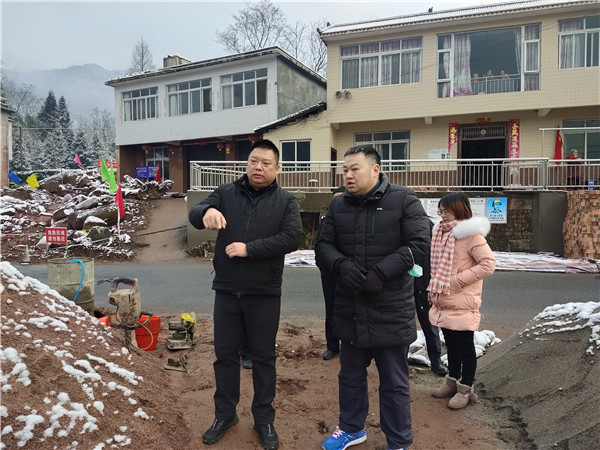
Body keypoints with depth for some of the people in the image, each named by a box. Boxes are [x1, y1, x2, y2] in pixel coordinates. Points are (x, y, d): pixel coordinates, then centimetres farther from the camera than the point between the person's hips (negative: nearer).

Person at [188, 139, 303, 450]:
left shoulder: (286, 201, -1)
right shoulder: (226, 193, 3)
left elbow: (292, 238, -15)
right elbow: (194, 215, -12)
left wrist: (249, 248, -20)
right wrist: (206, 212, -36)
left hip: (264, 294, -1)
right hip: (226, 291, 2)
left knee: (263, 357, 11)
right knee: (225, 354, 14)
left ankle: (264, 420, 30)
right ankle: (224, 414, 34)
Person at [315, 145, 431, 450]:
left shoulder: (403, 200, -6)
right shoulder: (338, 206, 6)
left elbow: (419, 243, -13)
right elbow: (322, 245, 4)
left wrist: (380, 271, -22)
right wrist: (341, 264, -18)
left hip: (391, 311, -4)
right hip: (350, 309, 4)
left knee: (394, 383, 11)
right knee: (350, 374, 21)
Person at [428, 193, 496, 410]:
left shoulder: (470, 234, -15)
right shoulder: (441, 232, 9)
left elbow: (488, 264, -20)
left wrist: (459, 279, -20)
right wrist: (434, 287, 12)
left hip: (462, 302, -8)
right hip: (444, 301, 8)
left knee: (465, 345, 6)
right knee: (451, 343, 20)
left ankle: (465, 388, 21)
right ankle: (453, 381, 36)